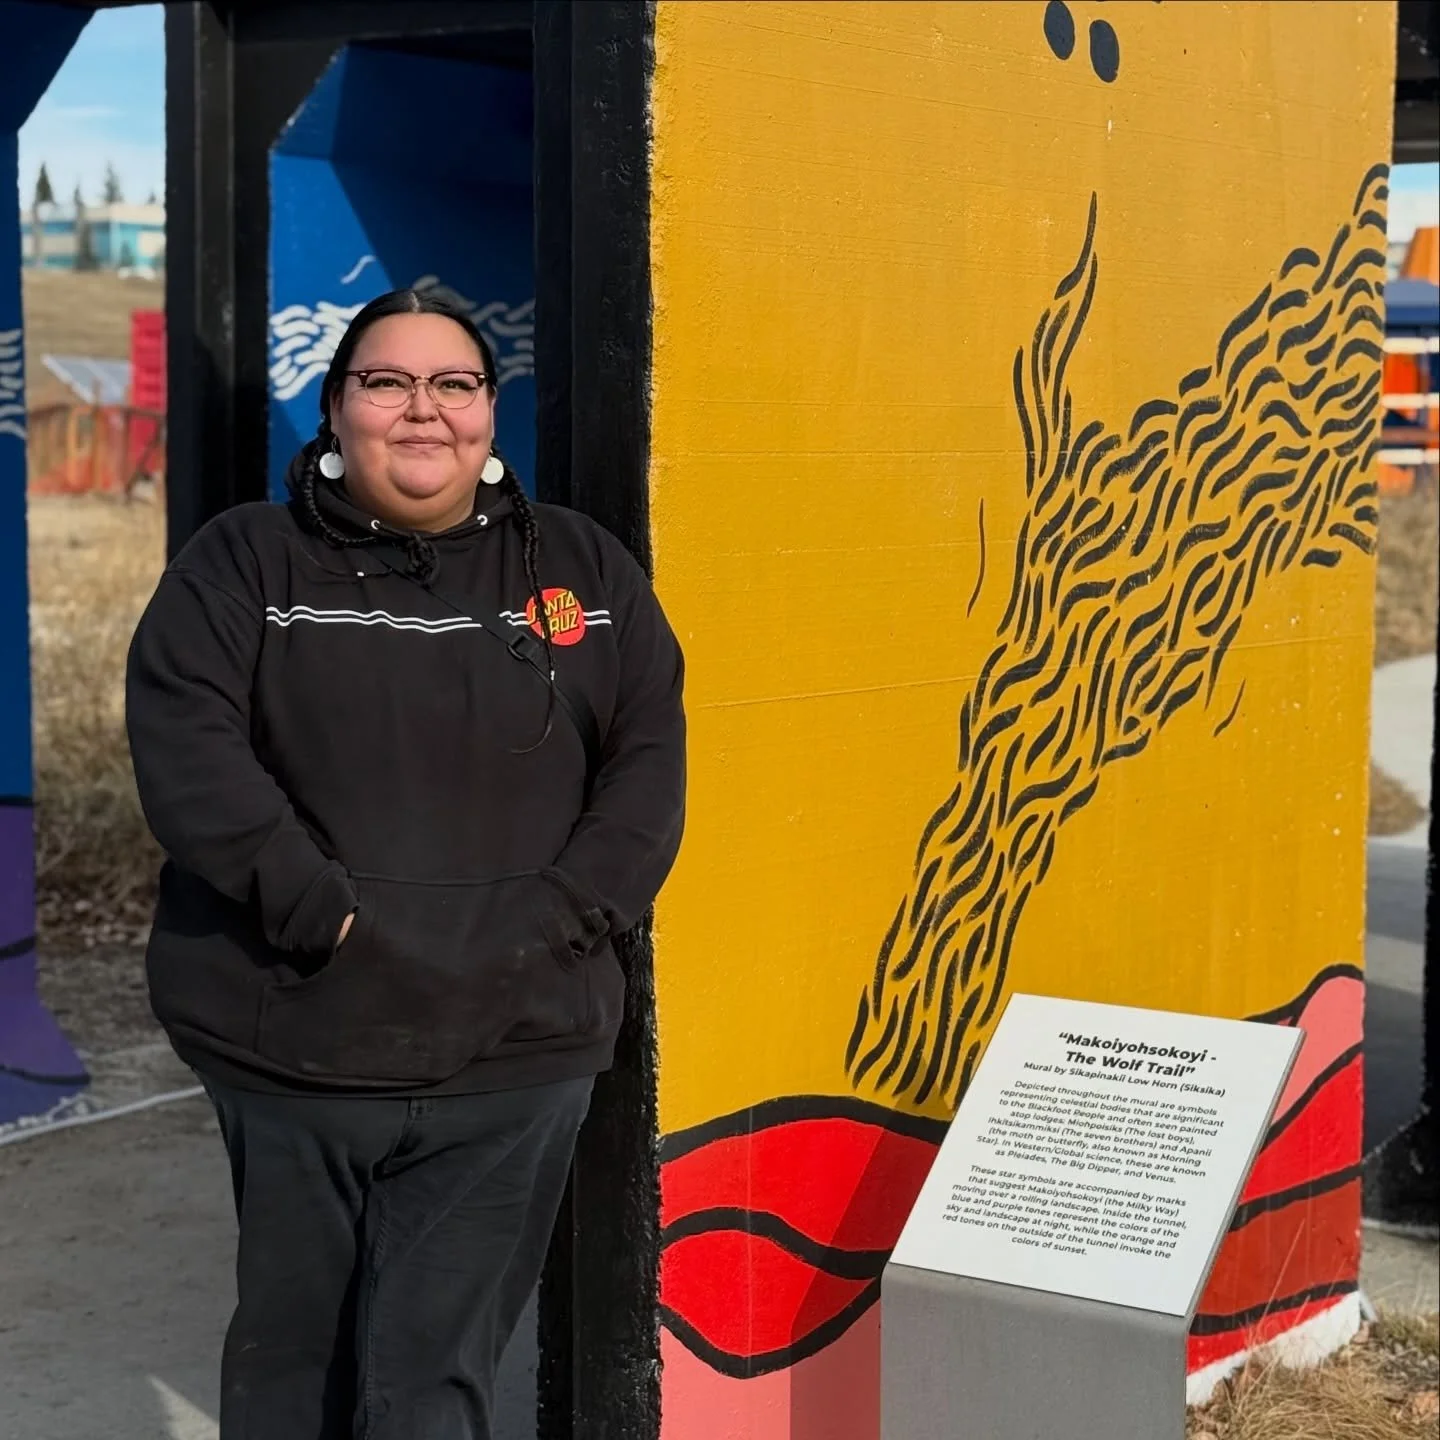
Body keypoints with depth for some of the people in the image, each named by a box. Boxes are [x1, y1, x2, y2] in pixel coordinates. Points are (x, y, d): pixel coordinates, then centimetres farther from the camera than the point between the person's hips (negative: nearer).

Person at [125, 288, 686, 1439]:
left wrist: (558, 925, -8)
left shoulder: (584, 569, 10)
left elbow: (648, 762, 6)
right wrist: (319, 913, -17)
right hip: (294, 1044, 0)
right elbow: (184, 745, -9)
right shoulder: (243, 564, 4)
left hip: (518, 1059, 1)